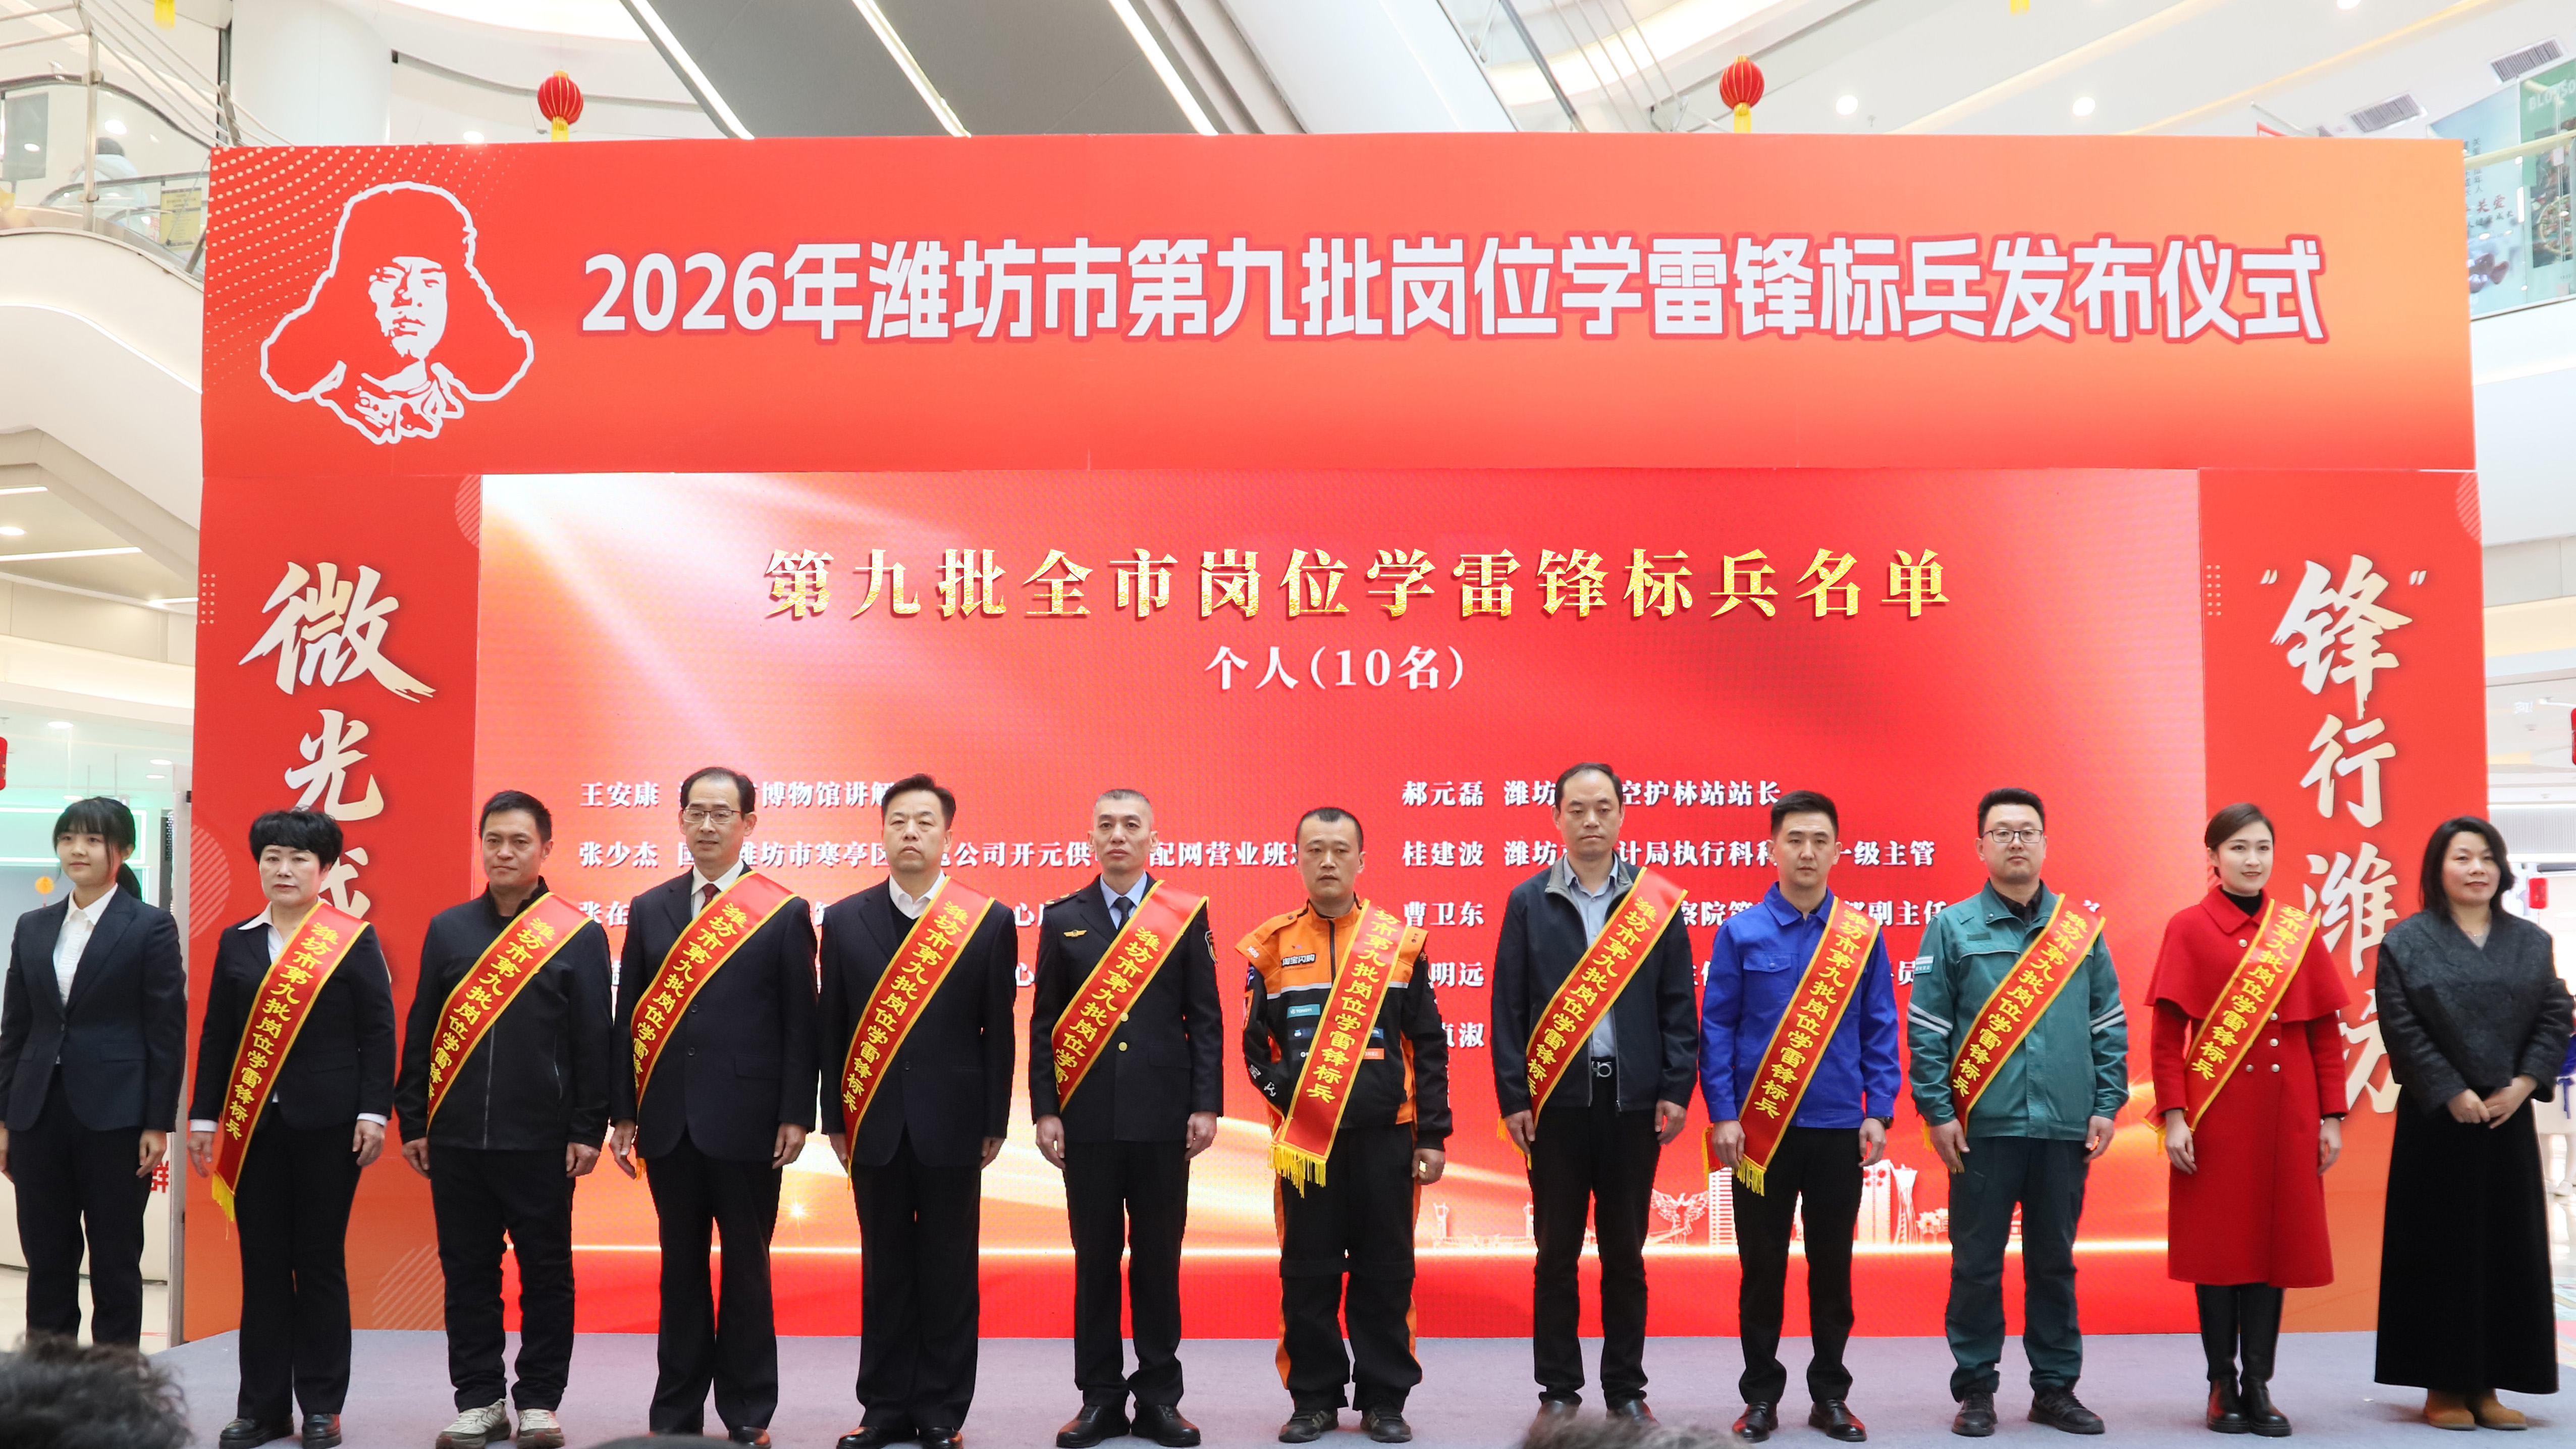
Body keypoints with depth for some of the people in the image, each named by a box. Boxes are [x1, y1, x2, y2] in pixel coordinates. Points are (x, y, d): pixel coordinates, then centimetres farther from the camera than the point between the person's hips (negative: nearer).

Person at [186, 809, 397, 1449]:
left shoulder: (354, 940, -1)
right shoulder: (236, 942, 9)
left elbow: (377, 1032, -3)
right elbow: (216, 1036, 11)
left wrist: (373, 1113, -9)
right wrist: (204, 1117, 7)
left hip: (327, 1125, -3)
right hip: (252, 1123, 3)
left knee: (321, 1263, 4)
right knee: (262, 1265, 7)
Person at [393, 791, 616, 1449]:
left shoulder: (578, 935, 0)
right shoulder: (447, 929, 9)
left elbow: (593, 1041, -1)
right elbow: (421, 1031, 10)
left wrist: (588, 1131, -5)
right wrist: (413, 1122, 7)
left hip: (540, 1140, -3)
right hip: (456, 1136, 3)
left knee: (545, 1272, 5)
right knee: (467, 1271, 9)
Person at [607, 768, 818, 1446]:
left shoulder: (784, 913, -1)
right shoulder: (648, 909, 9)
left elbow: (800, 1025, -3)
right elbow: (629, 1015, 9)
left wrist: (796, 1115, -9)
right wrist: (622, 1112, 4)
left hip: (746, 1124, -3)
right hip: (668, 1122, 3)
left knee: (746, 1269, 6)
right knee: (681, 1268, 11)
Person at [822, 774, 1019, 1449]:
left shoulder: (989, 921, -1)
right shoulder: (844, 920, 4)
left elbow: (999, 1031, -1)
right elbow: (831, 1028, 6)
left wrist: (995, 1124, -2)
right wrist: (835, 1120, 3)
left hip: (952, 1123, -1)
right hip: (875, 1124, 2)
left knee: (949, 1270, 6)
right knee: (884, 1269, 9)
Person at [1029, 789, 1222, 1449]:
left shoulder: (1186, 915, 4)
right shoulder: (1062, 919, 7)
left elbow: (1206, 1018, 3)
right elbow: (1044, 1023, 6)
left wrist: (1205, 1105, -4)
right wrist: (1045, 1111, -1)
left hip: (1162, 1117, -1)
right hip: (1087, 1120, 1)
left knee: (1159, 1259, 6)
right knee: (1095, 1260, 6)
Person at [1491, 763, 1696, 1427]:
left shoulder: (1658, 900, 4)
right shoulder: (1527, 901, 3)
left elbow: (1678, 1004, 3)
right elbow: (1508, 1006, 1)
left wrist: (1676, 1089, -3)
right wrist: (1512, 1096, -4)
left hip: (1634, 1098, 0)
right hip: (1556, 1098, 0)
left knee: (1626, 1252, 9)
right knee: (1558, 1252, 7)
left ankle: (1626, 1389, 19)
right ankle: (1558, 1389, 16)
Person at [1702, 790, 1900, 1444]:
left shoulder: (1864, 936, 2)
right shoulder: (1740, 932, -2)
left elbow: (1880, 1032, 5)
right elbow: (1717, 1028, -2)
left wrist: (1878, 1112, -3)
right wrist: (1722, 1115, -8)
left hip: (1839, 1129, 1)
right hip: (1760, 1128, -1)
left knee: (1833, 1265, 10)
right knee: (1763, 1266, 7)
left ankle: (1830, 1395, 22)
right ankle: (1761, 1396, 19)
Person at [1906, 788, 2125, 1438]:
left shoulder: (2082, 928, 8)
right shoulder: (1952, 928, 1)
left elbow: (2109, 1025, 10)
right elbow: (1926, 1030, -1)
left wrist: (2107, 1105, 3)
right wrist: (1937, 1112, -7)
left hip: (2065, 1126, 2)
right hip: (1982, 1125, -2)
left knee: (2055, 1262, 10)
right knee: (1976, 1263, 3)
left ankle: (2056, 1388, 21)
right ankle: (1975, 1390, 14)